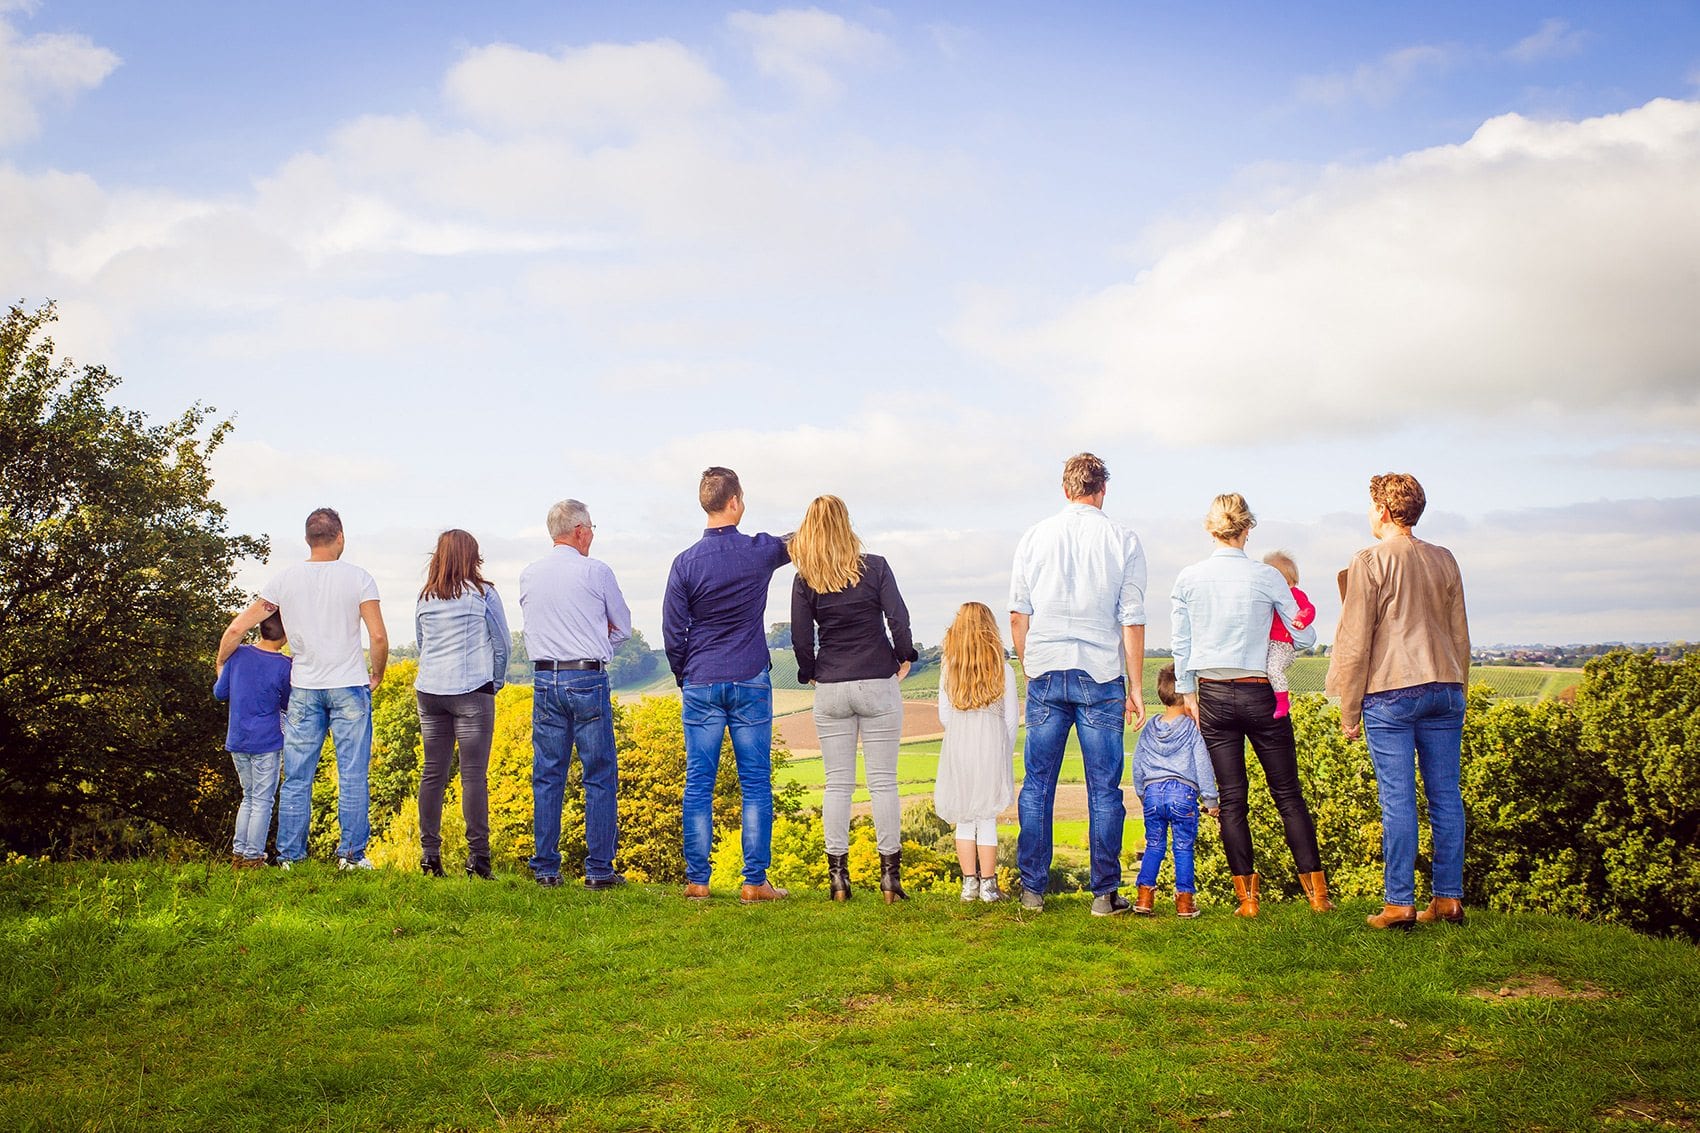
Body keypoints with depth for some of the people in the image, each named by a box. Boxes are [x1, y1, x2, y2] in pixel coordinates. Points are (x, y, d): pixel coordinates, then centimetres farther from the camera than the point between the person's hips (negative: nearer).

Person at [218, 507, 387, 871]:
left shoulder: (285, 580, 1)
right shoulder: (358, 578, -5)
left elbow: (237, 628, 3)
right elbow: (378, 638, -9)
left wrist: (222, 670, 19)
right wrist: (376, 676, 9)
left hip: (304, 690, 2)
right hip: (349, 688, -2)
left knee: (297, 779, 8)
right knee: (352, 776, 3)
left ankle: (289, 857, 11)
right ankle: (351, 854, 4)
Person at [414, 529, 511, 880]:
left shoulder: (425, 597, 8)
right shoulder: (484, 594, -2)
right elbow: (501, 645, 3)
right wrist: (496, 681, 17)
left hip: (429, 690, 4)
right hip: (471, 692, -4)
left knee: (433, 773, 8)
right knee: (474, 775, -3)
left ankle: (429, 853, 11)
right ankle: (477, 855, -4)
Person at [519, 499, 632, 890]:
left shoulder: (528, 576, 8)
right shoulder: (596, 572, -5)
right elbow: (623, 627, 5)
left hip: (544, 679, 4)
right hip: (588, 680, -4)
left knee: (547, 777, 8)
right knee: (600, 777, 3)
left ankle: (545, 869, 10)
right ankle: (599, 869, 3)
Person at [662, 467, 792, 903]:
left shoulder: (686, 563, -5)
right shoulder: (760, 552, -5)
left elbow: (672, 632, -1)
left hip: (701, 684, 1)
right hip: (750, 683, -1)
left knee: (698, 785, 6)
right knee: (756, 784, 4)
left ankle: (697, 880, 8)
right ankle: (755, 882, 4)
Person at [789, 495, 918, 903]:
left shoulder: (805, 580, -2)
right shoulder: (875, 567, -5)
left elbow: (801, 638, -2)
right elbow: (898, 617, -10)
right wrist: (904, 657, 6)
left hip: (830, 689, 1)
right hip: (878, 684, -1)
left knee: (837, 784, 7)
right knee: (883, 781, 4)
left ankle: (838, 877, 7)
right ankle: (890, 877, 6)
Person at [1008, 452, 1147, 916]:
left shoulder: (1035, 537, 4)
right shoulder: (1123, 540, -1)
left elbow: (1018, 615, 6)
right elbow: (1132, 621, -2)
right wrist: (1135, 687, 3)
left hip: (1046, 673, 2)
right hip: (1101, 675, -2)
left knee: (1037, 785, 9)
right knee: (1104, 789, 5)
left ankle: (1032, 888, 13)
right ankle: (1104, 893, 8)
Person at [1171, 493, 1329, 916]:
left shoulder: (1188, 579, 0)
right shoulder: (1267, 577, -6)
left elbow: (1181, 646, 4)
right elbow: (1305, 638, 1)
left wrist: (1188, 694, 13)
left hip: (1212, 695, 2)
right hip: (1260, 694, -1)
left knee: (1232, 799, 5)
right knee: (1288, 795, 7)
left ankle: (1247, 897, 5)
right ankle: (1318, 892, 8)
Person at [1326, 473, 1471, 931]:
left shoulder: (1370, 561, -5)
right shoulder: (1444, 560, 11)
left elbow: (1355, 643, -6)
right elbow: (1460, 636, 17)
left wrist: (1349, 710, 1)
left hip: (1390, 691, -5)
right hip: (1444, 688, 5)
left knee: (1398, 799, -3)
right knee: (1445, 796, 8)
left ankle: (1400, 903, -1)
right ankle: (1449, 898, 12)